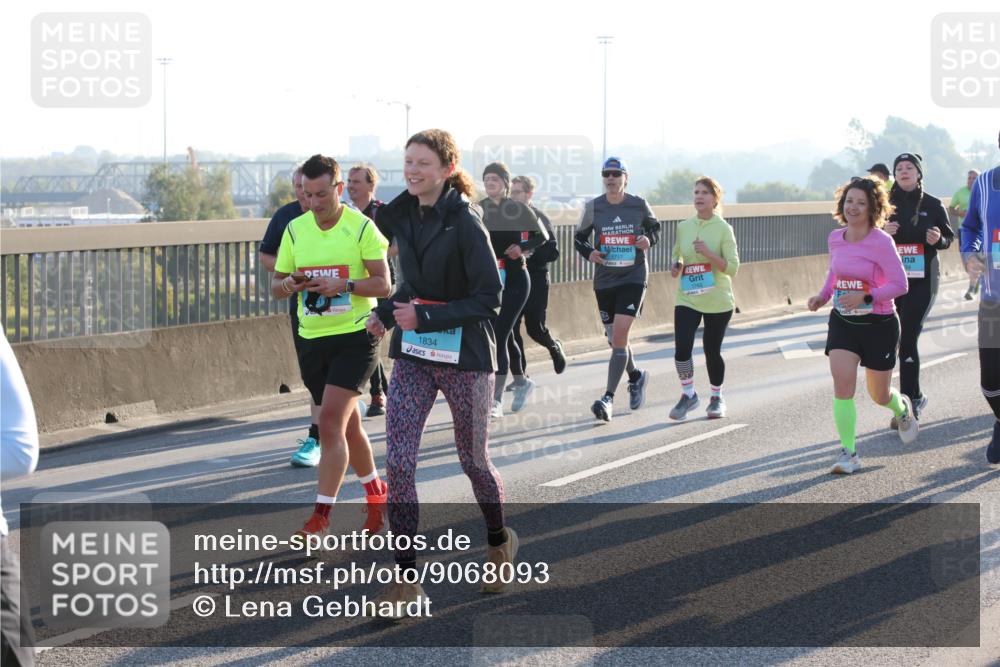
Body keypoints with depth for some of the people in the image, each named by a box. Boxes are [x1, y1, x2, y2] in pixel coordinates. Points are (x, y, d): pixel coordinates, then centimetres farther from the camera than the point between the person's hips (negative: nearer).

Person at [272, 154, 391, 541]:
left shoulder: (362, 227, -8)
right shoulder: (295, 229, 6)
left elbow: (383, 284, -10)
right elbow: (277, 286, 10)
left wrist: (344, 284, -26)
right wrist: (289, 285, -13)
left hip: (355, 337, -5)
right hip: (311, 339, 5)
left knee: (330, 423, -16)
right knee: (347, 424, 15)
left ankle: (320, 517, -15)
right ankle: (376, 494, 35)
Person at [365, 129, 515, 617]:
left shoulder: (465, 221, -16)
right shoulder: (404, 217, 4)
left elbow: (489, 298, -16)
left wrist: (425, 317, -21)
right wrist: (387, 314, 3)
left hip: (465, 356, -5)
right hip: (412, 356, 5)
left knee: (473, 460, 11)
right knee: (398, 461, -7)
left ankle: (499, 541, 39)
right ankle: (406, 578, -3)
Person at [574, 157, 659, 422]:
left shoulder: (639, 205, -2)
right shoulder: (593, 207, 0)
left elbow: (654, 226, 15)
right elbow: (579, 238, 11)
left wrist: (649, 239, -7)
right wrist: (589, 253, -10)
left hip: (633, 277, -3)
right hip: (604, 279, 3)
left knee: (619, 335, -16)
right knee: (614, 338, 12)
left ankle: (608, 398, -14)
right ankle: (636, 375, 42)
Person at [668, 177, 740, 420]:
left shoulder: (723, 229, -7)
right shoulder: (684, 227, 5)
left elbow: (732, 268, -11)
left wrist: (709, 254, -25)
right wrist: (676, 266, 0)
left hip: (717, 301, -3)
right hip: (687, 298, 3)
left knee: (712, 352, 6)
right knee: (682, 348, -13)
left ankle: (717, 398, 28)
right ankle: (688, 394, 8)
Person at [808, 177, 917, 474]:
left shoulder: (881, 241, -17)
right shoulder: (835, 238, 0)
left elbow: (899, 284, -17)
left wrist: (866, 297, -28)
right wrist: (823, 296, 2)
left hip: (879, 324, -4)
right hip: (843, 321, 4)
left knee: (879, 395, 11)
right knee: (842, 383, -15)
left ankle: (902, 408, 49)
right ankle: (848, 453, -8)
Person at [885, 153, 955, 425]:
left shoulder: (933, 205, 0)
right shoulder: (887, 204, 5)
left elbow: (949, 237, 8)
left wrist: (938, 239, -14)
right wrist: (882, 232, -11)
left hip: (922, 280, -3)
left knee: (907, 339, -12)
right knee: (903, 340, 11)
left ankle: (909, 403, -9)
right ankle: (915, 397, 29)